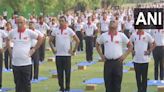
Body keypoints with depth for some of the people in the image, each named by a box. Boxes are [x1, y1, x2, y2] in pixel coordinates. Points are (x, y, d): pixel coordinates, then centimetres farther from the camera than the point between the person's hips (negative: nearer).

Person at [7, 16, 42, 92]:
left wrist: (34, 49, 1)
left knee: (26, 83, 3)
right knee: (17, 83, 9)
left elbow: (40, 39, 6)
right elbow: (7, 40, 24)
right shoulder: (13, 32, 6)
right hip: (15, 62, 3)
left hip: (26, 62, -3)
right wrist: (9, 50, 13)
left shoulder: (29, 32, -3)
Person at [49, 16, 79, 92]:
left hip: (67, 54, -3)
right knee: (59, 72, 5)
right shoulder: (55, 31, 5)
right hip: (58, 54, 3)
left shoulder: (69, 30, -3)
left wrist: (74, 50, -3)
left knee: (67, 72, 0)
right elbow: (50, 41, 16)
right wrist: (53, 49, 7)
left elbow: (77, 41, 0)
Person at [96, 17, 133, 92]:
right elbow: (97, 45, 19)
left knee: (117, 83, 3)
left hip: (118, 62, -1)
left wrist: (124, 55, 0)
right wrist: (101, 55, 10)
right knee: (108, 83, 4)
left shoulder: (121, 36, 2)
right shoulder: (103, 36, 6)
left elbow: (130, 46, 8)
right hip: (107, 62, 1)